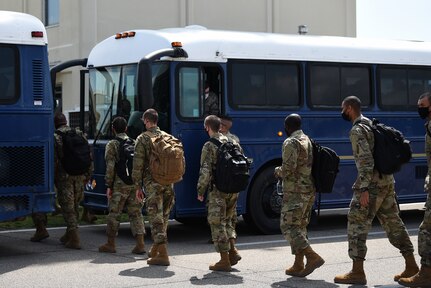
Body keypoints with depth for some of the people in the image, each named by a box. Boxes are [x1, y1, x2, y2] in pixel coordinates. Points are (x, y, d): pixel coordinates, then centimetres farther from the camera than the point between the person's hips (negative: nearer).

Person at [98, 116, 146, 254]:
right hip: (135, 183, 5)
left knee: (114, 213, 5)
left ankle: (110, 244, 11)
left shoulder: (112, 145, -2)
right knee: (136, 213, 7)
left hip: (120, 184, -4)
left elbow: (110, 167, -8)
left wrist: (109, 185, -3)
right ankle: (140, 243, 0)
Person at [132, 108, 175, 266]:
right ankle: (155, 249, 28)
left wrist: (138, 187, -1)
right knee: (163, 217, 15)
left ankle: (162, 254, -11)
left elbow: (138, 164, -7)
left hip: (152, 183, -5)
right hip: (168, 182, 5)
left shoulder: (143, 138, -4)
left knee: (156, 218, -5)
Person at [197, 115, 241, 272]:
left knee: (217, 223, 1)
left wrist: (200, 190, -7)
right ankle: (232, 250, 11)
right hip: (234, 189, 7)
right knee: (225, 219, 22)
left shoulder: (209, 146, -10)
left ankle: (224, 260, 1)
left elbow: (205, 171, -16)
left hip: (218, 190, -7)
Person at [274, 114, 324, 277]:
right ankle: (298, 265, 14)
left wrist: (278, 171, 0)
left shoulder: (291, 143, -13)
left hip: (295, 192, -9)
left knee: (288, 226, -7)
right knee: (300, 227, 13)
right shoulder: (308, 140, 15)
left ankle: (313, 257, -18)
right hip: (309, 190, 9)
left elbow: (288, 170, -21)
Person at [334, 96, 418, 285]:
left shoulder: (357, 130, -11)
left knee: (357, 225, -5)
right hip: (387, 181, 9)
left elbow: (366, 160, -21)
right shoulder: (373, 125, 18)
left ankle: (357, 272, -5)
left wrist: (364, 189, -24)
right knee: (393, 223, 13)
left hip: (372, 183, -9)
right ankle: (411, 266, 16)